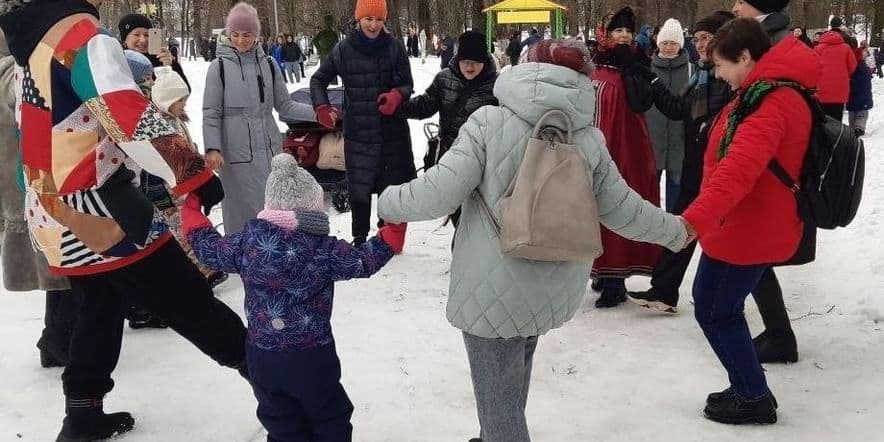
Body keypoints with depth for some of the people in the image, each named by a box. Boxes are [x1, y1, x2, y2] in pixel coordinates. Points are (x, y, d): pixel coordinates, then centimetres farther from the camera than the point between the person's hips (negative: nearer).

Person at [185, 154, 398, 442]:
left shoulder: (247, 242, -9)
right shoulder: (324, 250, -17)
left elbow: (208, 248, 7)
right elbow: (364, 261, -6)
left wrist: (191, 208, 21)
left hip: (262, 359, 3)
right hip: (312, 358, -3)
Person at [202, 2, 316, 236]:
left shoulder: (268, 64, 8)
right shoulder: (219, 67, -1)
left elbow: (284, 106, 10)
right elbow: (211, 113, -2)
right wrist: (212, 148, -14)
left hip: (270, 150, 3)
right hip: (237, 154, -3)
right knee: (243, 211, 1)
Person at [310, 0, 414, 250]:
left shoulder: (394, 48, -3)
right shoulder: (343, 50, -2)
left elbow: (407, 84, 3)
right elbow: (319, 80, 9)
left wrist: (396, 96, -20)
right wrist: (322, 107, -7)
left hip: (392, 130, 0)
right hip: (358, 133, 0)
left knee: (393, 186, 7)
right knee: (359, 189, 2)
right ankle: (360, 239, 20)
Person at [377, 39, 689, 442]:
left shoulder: (489, 121, -12)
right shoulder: (590, 138, 0)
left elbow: (441, 191, -15)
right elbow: (621, 209, 7)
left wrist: (386, 202, 3)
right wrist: (675, 232, 25)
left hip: (494, 289, -5)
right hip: (555, 289, 5)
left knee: (499, 401, 7)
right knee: (511, 381, 28)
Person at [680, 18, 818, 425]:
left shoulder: (771, 104, -24)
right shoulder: (765, 93, 10)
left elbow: (737, 170, -39)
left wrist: (694, 219, -48)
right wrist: (702, 218, 25)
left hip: (746, 231, -10)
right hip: (746, 227, 10)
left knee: (714, 312, 3)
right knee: (719, 306, 19)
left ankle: (754, 400, 17)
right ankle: (748, 389, 30)